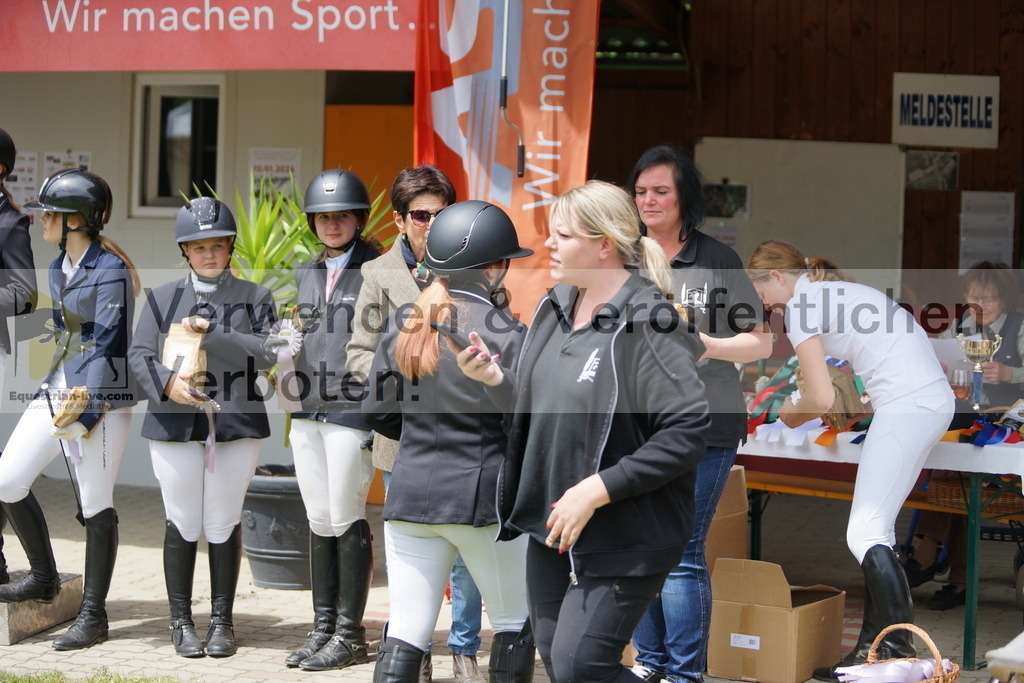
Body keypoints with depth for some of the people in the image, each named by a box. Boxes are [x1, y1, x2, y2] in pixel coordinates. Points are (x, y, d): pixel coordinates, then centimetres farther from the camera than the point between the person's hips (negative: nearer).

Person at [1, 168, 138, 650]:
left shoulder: (109, 271, -13)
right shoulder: (59, 268, 13)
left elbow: (109, 344, -17)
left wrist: (88, 408, -22)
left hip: (101, 398, -9)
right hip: (57, 391, 9)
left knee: (95, 505, -2)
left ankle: (93, 616, 7)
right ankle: (44, 579, 22)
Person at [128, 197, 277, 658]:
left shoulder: (253, 297, 7)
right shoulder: (162, 297, 10)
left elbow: (268, 353, -7)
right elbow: (139, 355, 4)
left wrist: (210, 333, -14)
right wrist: (166, 382, -16)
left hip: (237, 425, 0)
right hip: (176, 425, 0)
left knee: (225, 525, 3)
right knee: (183, 524, 3)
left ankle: (222, 622, 13)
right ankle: (181, 622, 13)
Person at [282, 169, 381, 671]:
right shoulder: (306, 275, 16)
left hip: (352, 411, -6)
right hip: (308, 412, 6)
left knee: (347, 520, -2)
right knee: (319, 520, 10)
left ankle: (350, 635, 7)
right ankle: (323, 626, 18)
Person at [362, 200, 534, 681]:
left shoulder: (401, 327, 5)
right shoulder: (504, 334, -12)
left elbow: (378, 413, 10)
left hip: (410, 493, 5)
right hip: (484, 497, -4)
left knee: (404, 635, 5)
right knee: (515, 623, 14)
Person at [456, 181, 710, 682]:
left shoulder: (646, 326, -17)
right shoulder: (555, 310, 8)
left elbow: (687, 434, -23)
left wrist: (596, 490, -23)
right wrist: (492, 378, -4)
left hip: (623, 540, -8)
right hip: (551, 527, 8)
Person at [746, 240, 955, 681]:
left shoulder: (800, 308, -4)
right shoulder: (836, 289, 24)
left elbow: (821, 398, -10)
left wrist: (791, 414, 12)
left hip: (907, 406, -10)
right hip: (935, 398, 10)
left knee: (865, 534, -10)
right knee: (876, 529, 11)